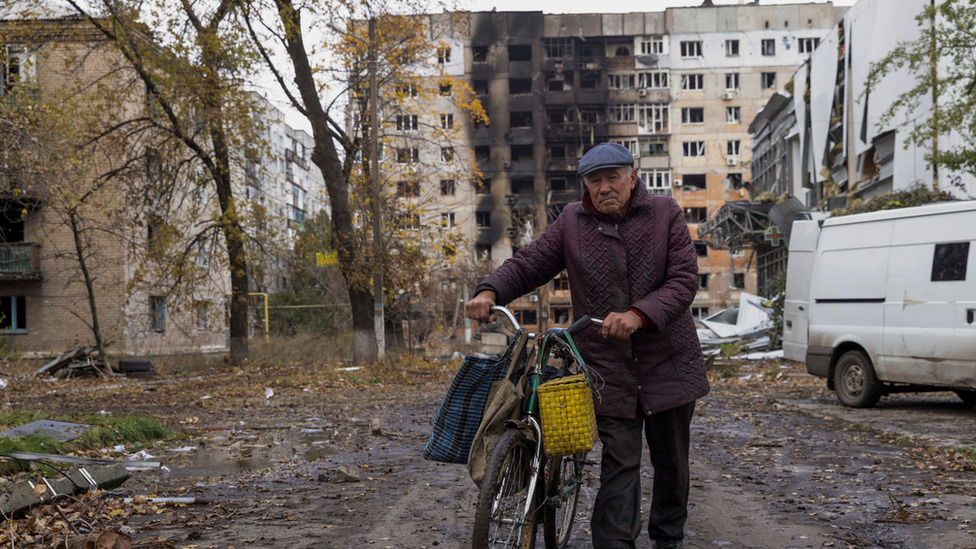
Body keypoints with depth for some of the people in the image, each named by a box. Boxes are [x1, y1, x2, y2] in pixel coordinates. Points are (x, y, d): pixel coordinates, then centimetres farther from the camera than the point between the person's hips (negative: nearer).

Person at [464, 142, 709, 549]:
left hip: (668, 363, 1)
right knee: (619, 464, -5)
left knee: (671, 462, 13)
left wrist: (639, 315, -25)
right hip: (607, 368, -1)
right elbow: (527, 264, 5)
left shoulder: (665, 214, -1)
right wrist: (490, 292, -15)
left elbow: (684, 280, -10)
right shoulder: (572, 223, 3)